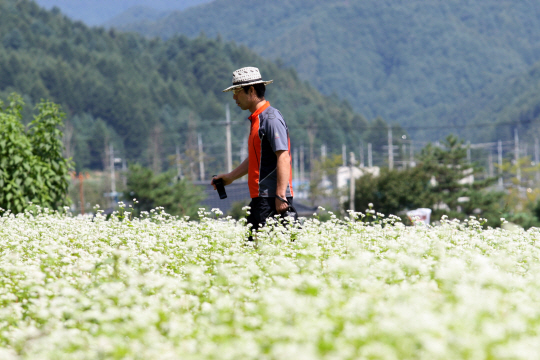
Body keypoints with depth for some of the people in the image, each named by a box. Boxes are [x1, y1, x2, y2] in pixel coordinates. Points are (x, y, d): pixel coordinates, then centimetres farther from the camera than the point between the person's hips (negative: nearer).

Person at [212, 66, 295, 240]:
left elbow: (283, 157, -19)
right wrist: (230, 177, 33)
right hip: (262, 197, 10)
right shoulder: (256, 119, 20)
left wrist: (281, 195, -25)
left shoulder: (271, 118, -11)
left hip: (272, 199, -10)